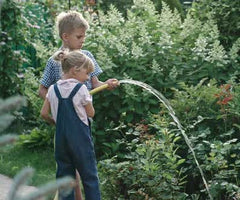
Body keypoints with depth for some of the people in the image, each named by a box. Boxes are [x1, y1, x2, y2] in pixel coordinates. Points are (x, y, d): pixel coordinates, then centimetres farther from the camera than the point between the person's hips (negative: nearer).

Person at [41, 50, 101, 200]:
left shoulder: (53, 89, 3)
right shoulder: (80, 89, -11)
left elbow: (44, 114, 8)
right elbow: (91, 113, -3)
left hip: (61, 138, 5)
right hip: (80, 139, -5)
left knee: (64, 175, 10)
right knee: (90, 176, 4)